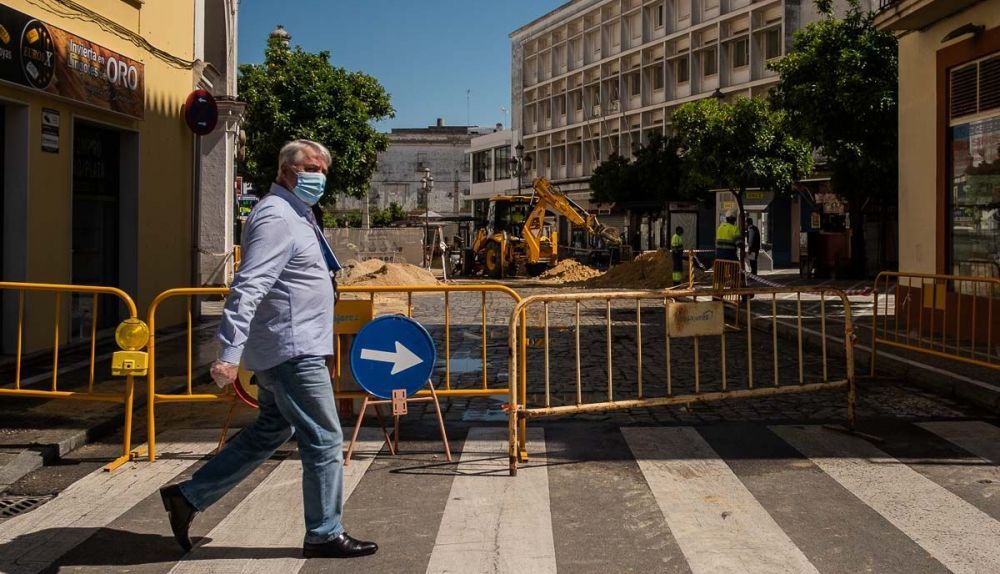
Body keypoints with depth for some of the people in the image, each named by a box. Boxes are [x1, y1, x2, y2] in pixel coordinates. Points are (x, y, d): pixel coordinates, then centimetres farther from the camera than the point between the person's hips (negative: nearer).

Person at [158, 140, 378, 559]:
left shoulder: (295, 215, 16)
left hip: (283, 349, 11)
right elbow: (247, 288, -26)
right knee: (324, 440, -1)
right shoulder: (277, 217, -17)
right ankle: (325, 534, 12)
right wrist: (230, 353, -31)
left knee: (270, 432, 19)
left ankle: (189, 496, 24)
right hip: (293, 351, -11)